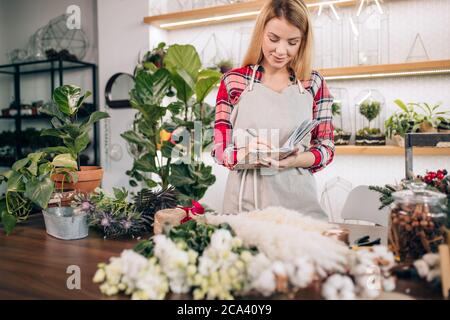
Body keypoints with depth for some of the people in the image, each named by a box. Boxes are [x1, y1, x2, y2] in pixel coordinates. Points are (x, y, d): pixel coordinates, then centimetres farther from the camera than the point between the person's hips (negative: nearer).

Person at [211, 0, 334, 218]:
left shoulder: (314, 84, 3)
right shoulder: (233, 82, 0)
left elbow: (326, 148, 5)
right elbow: (220, 150, 1)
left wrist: (296, 160, -15)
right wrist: (246, 154, -20)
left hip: (298, 201, 1)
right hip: (244, 202, -1)